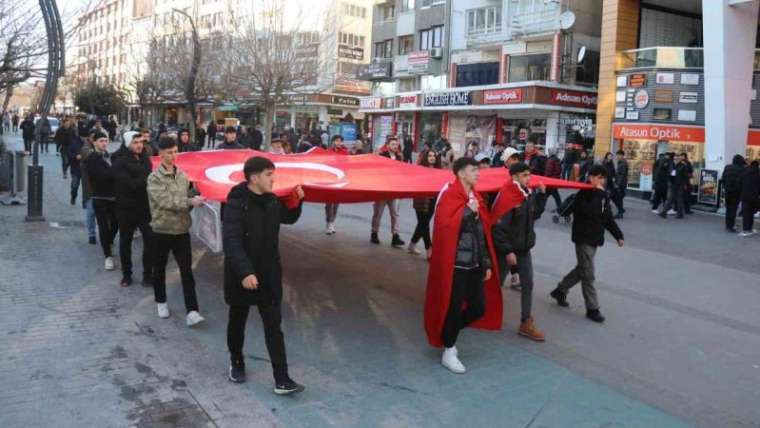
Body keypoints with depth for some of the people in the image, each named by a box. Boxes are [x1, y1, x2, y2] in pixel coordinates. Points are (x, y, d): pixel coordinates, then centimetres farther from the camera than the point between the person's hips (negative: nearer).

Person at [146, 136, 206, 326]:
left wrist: (196, 200, -10)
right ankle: (161, 302, 35)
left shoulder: (182, 175, 4)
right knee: (160, 269, 15)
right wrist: (190, 202, -30)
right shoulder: (154, 178, -10)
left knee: (187, 271, -2)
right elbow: (165, 201, -22)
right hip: (161, 231, -3)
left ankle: (192, 311, -4)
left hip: (182, 230, 3)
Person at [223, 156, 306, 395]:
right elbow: (231, 242, -28)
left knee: (274, 327, 2)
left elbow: (289, 218, 22)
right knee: (237, 323, 17)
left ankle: (282, 380, 4)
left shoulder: (271, 201, 2)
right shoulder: (236, 204, -19)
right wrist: (244, 272, -37)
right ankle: (236, 363, 41)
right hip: (242, 276, -5)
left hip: (269, 276, 5)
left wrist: (297, 200, 3)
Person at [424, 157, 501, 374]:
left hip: (475, 264, 8)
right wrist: (467, 210, -22)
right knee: (454, 307, 1)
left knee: (479, 308, 10)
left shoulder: (476, 197, 12)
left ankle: (447, 333, 33)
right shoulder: (450, 196, -12)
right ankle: (448, 352, 20)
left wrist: (487, 263, 13)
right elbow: (445, 226, -25)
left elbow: (484, 233, 14)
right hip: (456, 264, -8)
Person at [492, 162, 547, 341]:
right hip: (508, 250, -7)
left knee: (528, 285, 7)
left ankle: (526, 323, 14)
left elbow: (535, 214, 16)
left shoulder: (529, 195, 1)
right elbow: (498, 227, -23)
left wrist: (542, 195, 5)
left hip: (524, 249, 7)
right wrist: (507, 251, -23)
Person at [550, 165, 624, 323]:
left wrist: (618, 235, 12)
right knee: (588, 274, -4)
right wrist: (598, 193, -24)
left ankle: (560, 290, 34)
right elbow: (591, 212, -31)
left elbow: (608, 217, 16)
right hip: (583, 238, -8)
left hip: (595, 238, 8)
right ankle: (592, 308, 4)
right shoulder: (583, 194, -14)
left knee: (582, 269, 17)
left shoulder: (603, 194, 9)